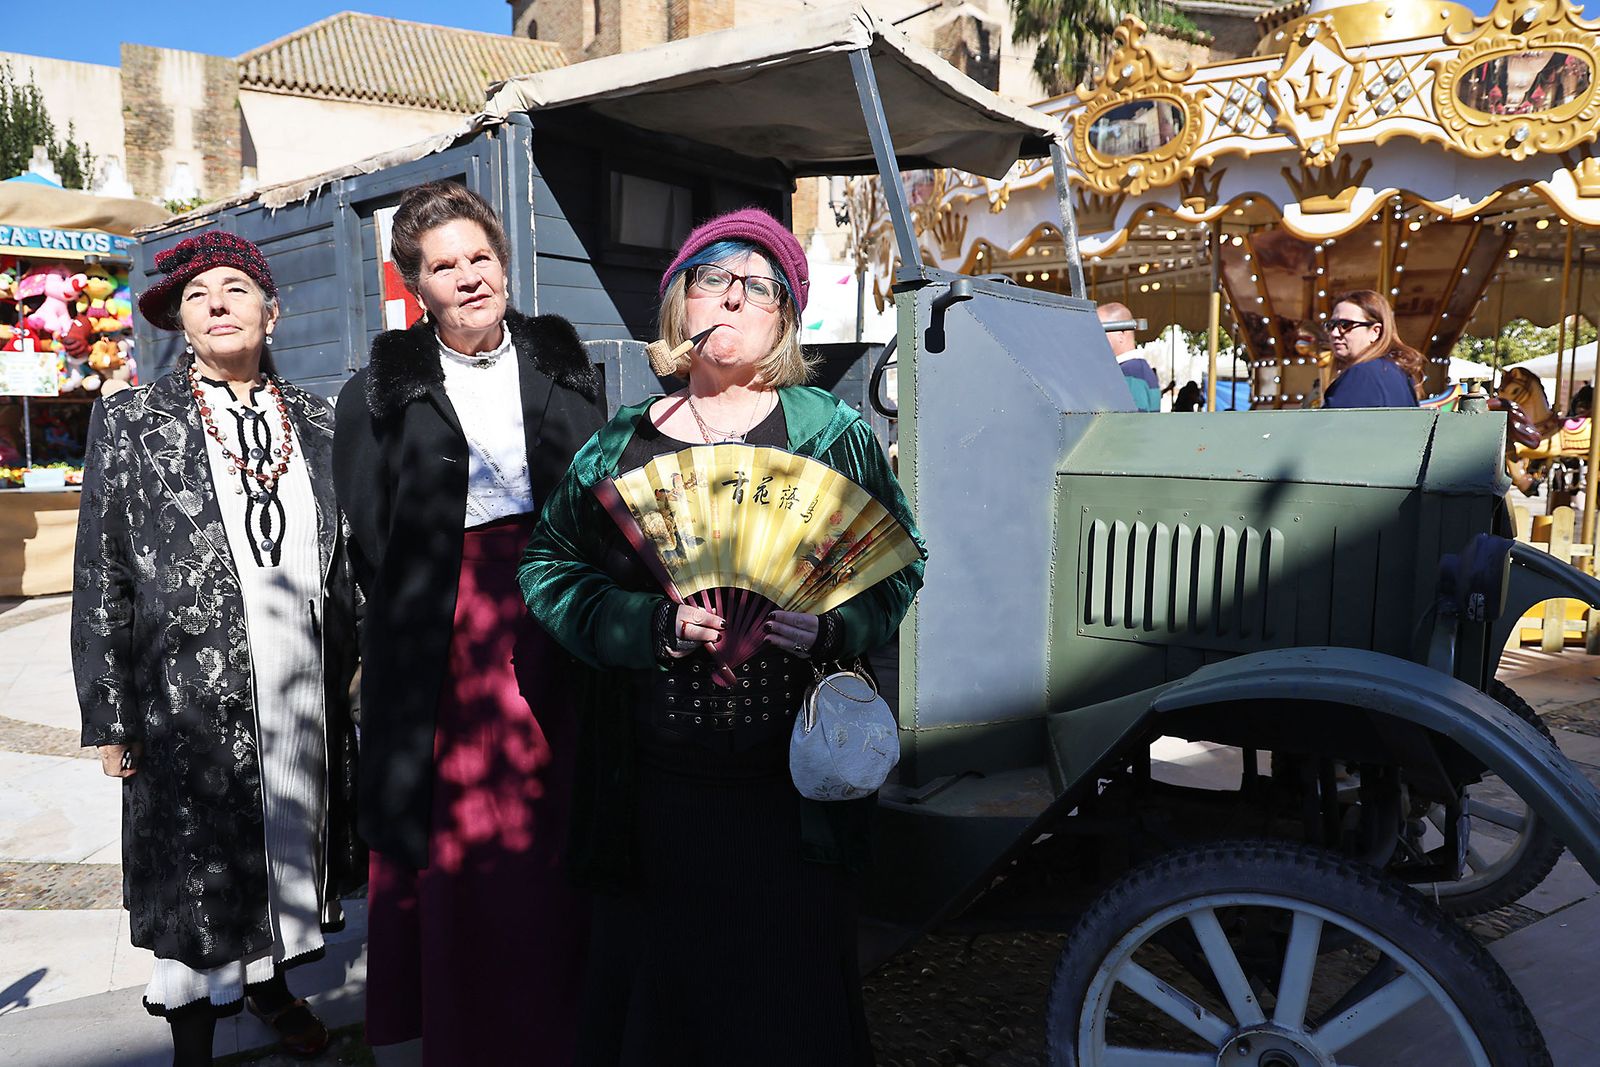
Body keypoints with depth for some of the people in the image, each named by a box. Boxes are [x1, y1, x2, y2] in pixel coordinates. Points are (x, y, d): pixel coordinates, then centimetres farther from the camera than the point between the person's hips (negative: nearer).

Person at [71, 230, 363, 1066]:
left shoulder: (315, 424, 7)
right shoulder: (129, 424, -2)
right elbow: (99, 581, -2)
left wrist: (353, 671, 10)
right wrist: (111, 718, -4)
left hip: (305, 701, 3)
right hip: (189, 702, -3)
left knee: (288, 848, 17)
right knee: (196, 873, 8)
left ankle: (271, 984, 41)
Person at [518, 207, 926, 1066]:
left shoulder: (833, 432, 3)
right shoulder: (620, 442, 7)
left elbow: (901, 566, 4)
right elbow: (549, 569, 1)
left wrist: (829, 625, -15)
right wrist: (656, 626, -15)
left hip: (791, 791, -1)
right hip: (653, 792, 2)